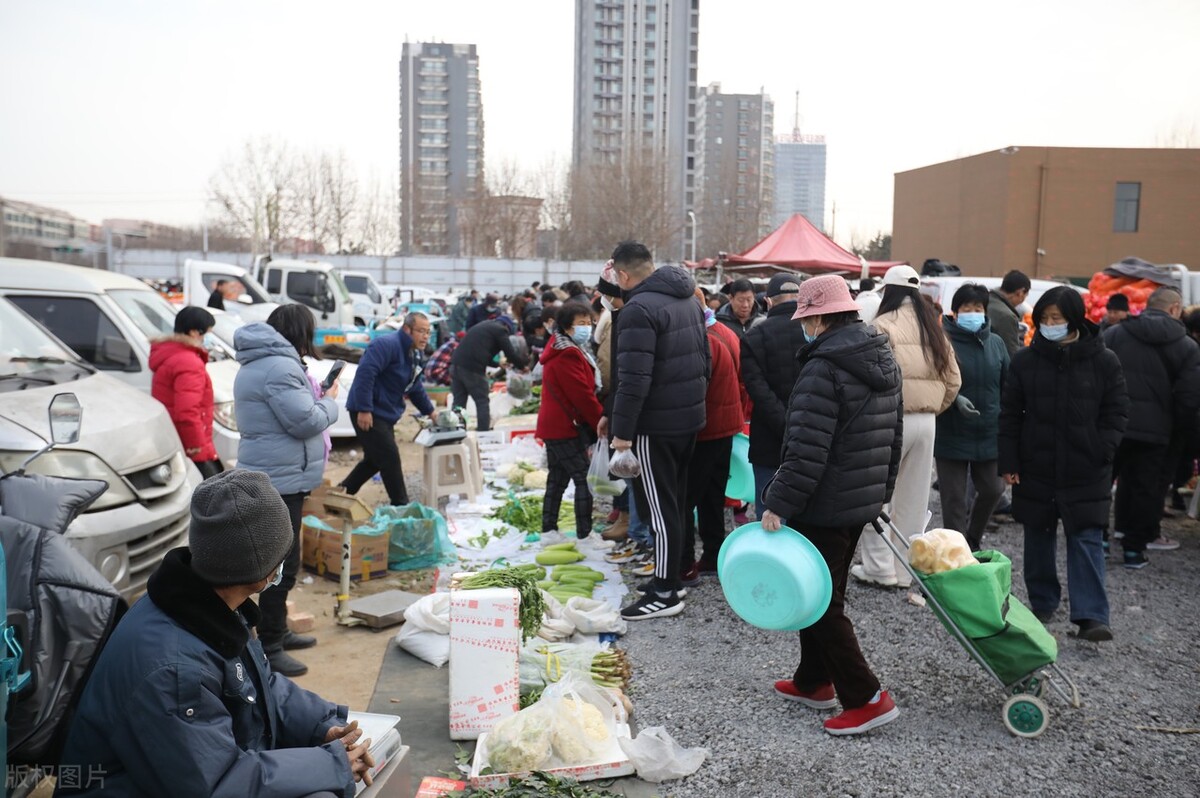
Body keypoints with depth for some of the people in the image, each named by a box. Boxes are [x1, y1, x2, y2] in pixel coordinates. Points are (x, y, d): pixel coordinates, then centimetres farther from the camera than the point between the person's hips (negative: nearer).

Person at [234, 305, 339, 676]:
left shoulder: (258, 364, 16)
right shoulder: (279, 368, -20)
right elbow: (305, 421, -22)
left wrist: (318, 400, 13)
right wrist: (329, 402, -4)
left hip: (271, 476, 11)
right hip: (280, 479, -11)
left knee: (280, 559, 21)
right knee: (283, 563, -5)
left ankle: (278, 631, 33)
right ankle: (269, 647, 1)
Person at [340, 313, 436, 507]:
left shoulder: (414, 354, 13)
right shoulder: (387, 345, -20)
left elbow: (416, 388, 26)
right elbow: (365, 373, -29)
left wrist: (429, 411, 29)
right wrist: (364, 409, -30)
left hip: (384, 414, 10)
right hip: (368, 413, -10)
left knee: (375, 459, 17)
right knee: (390, 457, -7)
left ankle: (343, 493, 31)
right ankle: (400, 505, 4)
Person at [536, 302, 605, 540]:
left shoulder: (564, 350, 16)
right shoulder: (567, 355, -18)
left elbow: (581, 390, 16)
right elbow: (582, 395, -20)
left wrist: (596, 420, 9)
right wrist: (601, 421, -10)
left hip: (554, 426, 11)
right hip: (565, 427, -11)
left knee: (557, 479, 15)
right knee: (585, 478, -7)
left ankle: (548, 530, 21)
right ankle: (585, 536, -4)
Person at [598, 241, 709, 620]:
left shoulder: (639, 308, -18)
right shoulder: (688, 300, 11)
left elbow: (634, 378, -25)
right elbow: (704, 358, 18)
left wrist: (622, 430, -20)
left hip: (656, 424, -9)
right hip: (690, 417, 9)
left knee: (660, 508, -1)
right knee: (676, 501, 18)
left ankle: (665, 593, 7)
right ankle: (671, 574, 28)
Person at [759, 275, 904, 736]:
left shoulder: (823, 369, -20)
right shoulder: (883, 360, 10)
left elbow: (807, 451, -26)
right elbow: (893, 436, 17)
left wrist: (779, 503, -22)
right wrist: (881, 490, 24)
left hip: (824, 507, -9)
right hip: (863, 502, 9)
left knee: (819, 600, 2)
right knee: (825, 594, 20)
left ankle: (866, 699, 4)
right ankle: (814, 682, 32)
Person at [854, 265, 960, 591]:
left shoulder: (884, 325, -10)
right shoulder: (933, 328, 9)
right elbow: (953, 379, 10)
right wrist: (931, 409, 18)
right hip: (926, 421, 6)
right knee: (913, 499, 13)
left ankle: (880, 567, 7)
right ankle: (905, 570, 22)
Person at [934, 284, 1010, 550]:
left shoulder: (995, 343, 7)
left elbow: (1007, 386, 13)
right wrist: (955, 399, -24)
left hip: (988, 435, 5)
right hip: (951, 435, -5)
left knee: (992, 490, 13)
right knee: (954, 499, 3)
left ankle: (972, 541, 36)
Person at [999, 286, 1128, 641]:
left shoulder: (1104, 361, -2)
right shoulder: (1025, 360, 1)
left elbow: (1116, 413, 2)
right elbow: (1010, 414, 3)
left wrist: (1102, 452, -11)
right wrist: (1009, 462, -1)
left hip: (1086, 472, -2)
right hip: (1035, 468, 2)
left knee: (1087, 541, -4)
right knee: (1038, 538, 12)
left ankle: (1091, 616, -3)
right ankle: (1042, 603, 27)